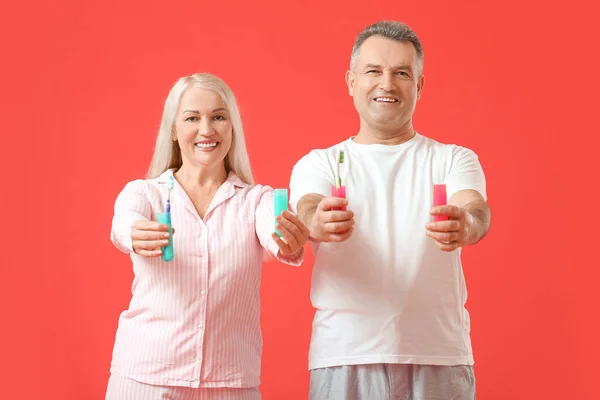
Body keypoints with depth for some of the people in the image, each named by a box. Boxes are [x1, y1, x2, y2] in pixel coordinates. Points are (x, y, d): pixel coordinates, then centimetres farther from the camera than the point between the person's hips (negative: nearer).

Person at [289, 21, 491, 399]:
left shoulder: (454, 159, 8)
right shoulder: (318, 164, 8)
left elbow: (477, 210, -12)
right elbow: (307, 213, -12)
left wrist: (466, 224, -36)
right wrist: (319, 223, -36)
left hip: (439, 357, 0)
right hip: (344, 357, 0)